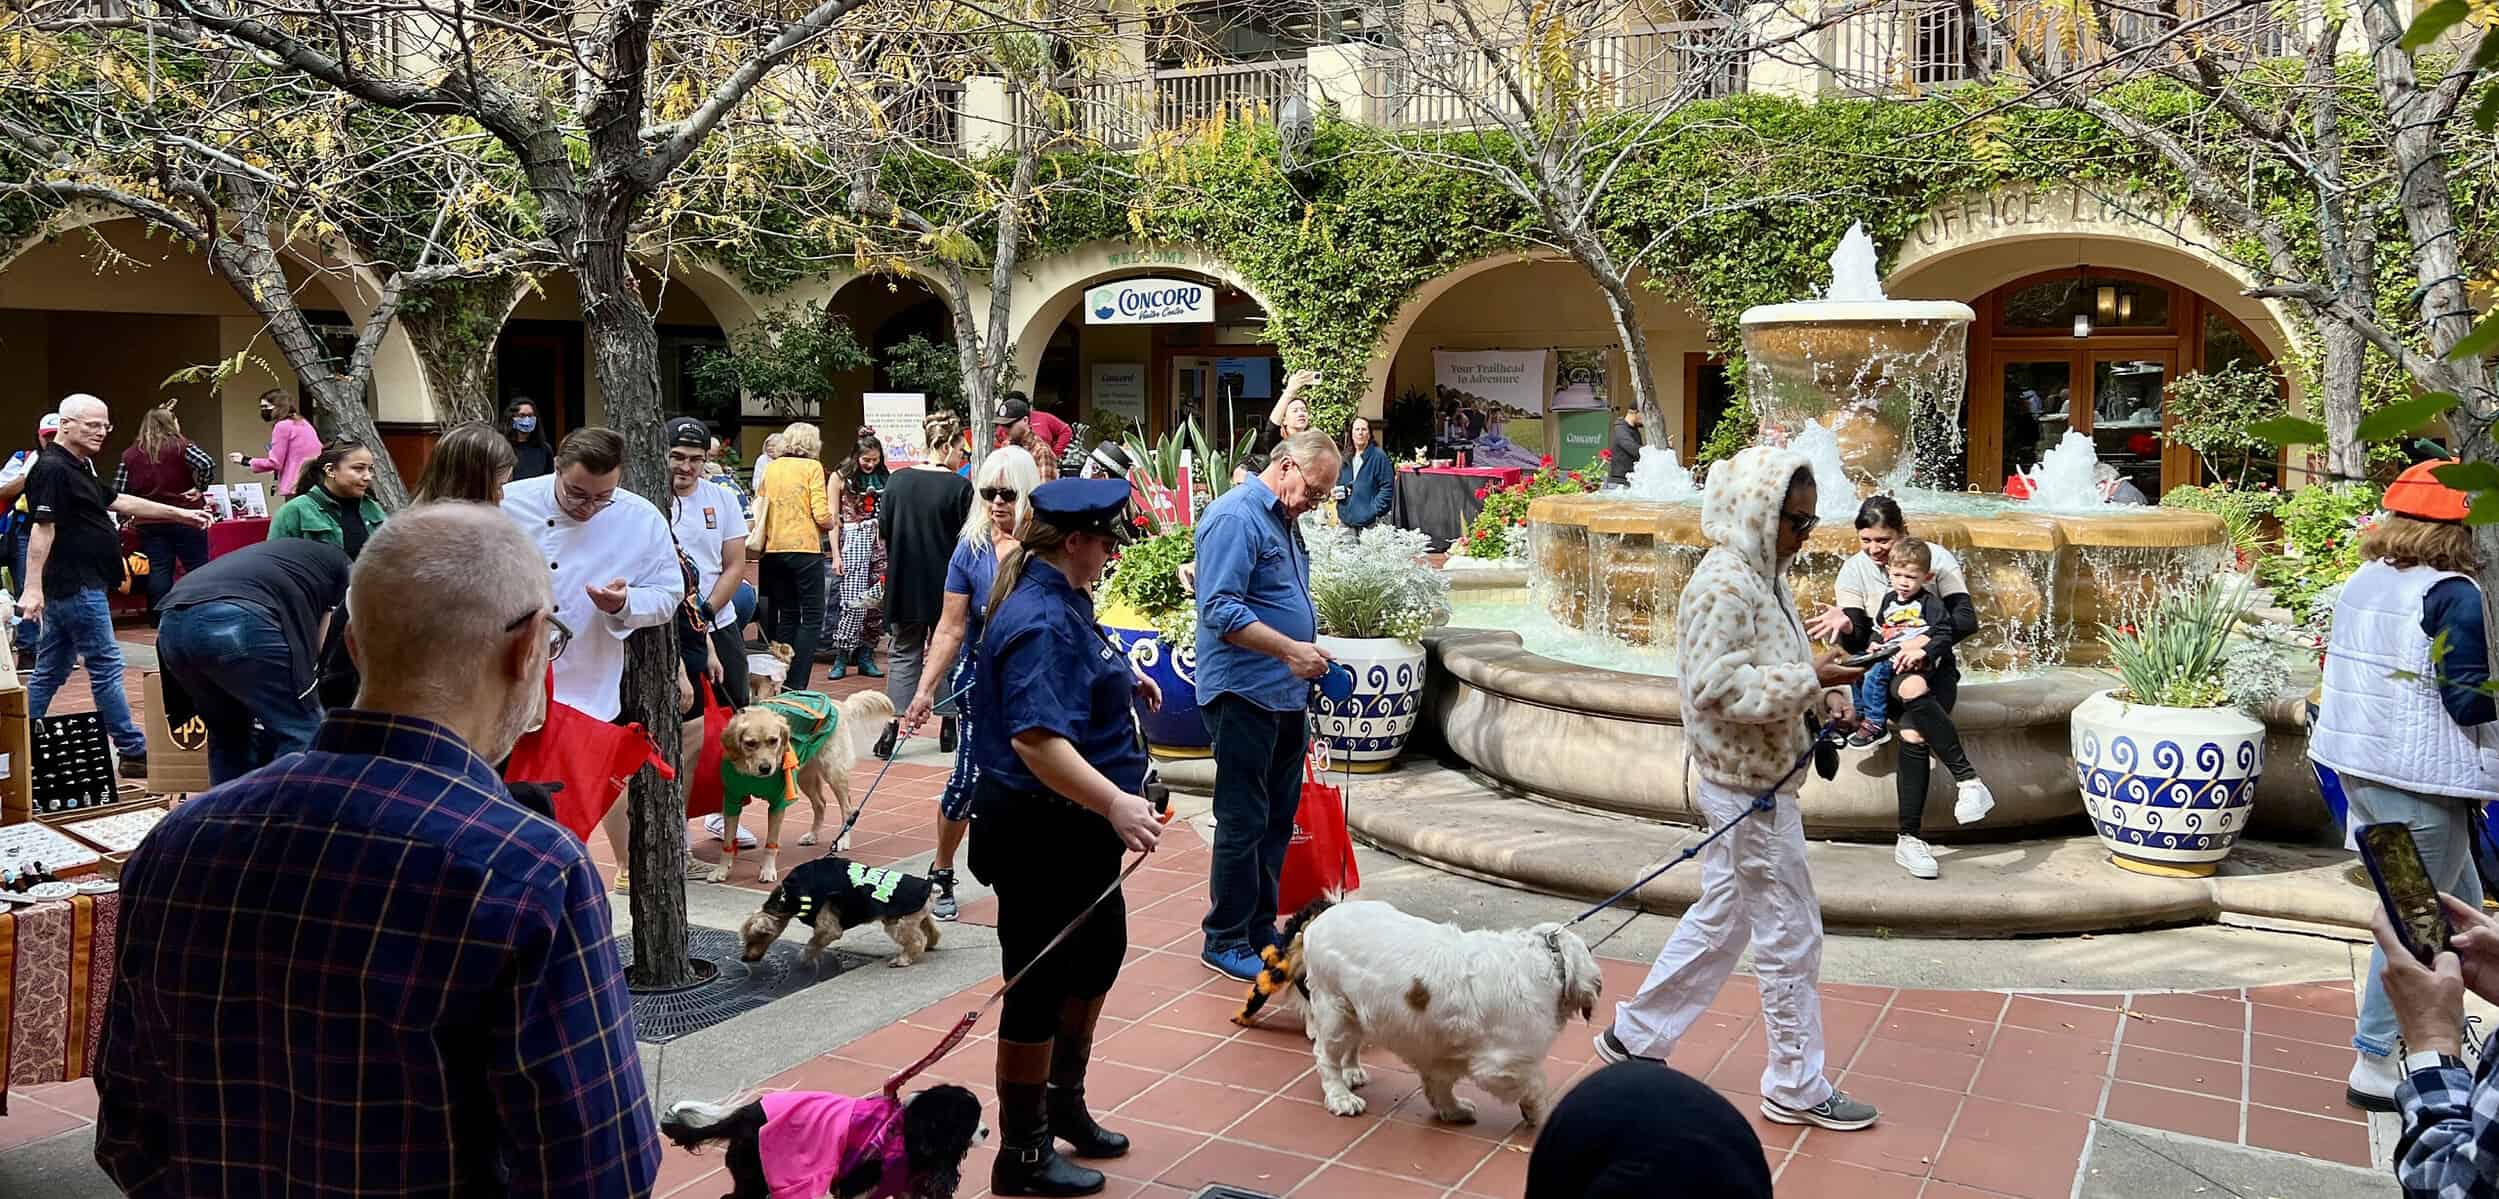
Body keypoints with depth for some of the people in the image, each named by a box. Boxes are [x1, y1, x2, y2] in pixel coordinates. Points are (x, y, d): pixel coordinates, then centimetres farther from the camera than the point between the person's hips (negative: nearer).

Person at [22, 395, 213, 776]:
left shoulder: (79, 468, 16)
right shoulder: (52, 469, -15)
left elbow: (119, 502, 24)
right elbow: (42, 529, -21)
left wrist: (180, 514, 23)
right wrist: (32, 588, -26)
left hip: (67, 587, 10)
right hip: (77, 586, -10)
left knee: (51, 671, 14)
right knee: (106, 667, -5)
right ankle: (133, 752, 0)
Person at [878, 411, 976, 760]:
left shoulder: (898, 480, -2)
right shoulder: (959, 486, -12)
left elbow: (883, 528, 4)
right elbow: (965, 538, -10)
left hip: (904, 584, 3)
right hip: (945, 584, -3)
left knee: (904, 654, 11)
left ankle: (890, 731, 1)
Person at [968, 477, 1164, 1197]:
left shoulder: (1061, 598, 7)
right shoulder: (1041, 620, -25)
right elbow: (1035, 737, -37)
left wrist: (1123, 681, 18)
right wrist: (1114, 801, -46)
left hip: (1077, 828, 11)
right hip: (1042, 832, -11)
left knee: (1101, 952, 24)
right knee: (1042, 985, 3)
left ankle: (1063, 1101, 43)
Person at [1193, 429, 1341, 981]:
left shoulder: (1283, 520, 17)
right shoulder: (1236, 516, -14)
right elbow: (1221, 611, -23)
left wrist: (1308, 659, 19)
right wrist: (1290, 650, -25)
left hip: (1286, 696, 10)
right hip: (1244, 695, -10)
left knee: (1278, 818, 14)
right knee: (1243, 822, -3)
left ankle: (1261, 928, 24)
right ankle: (1226, 941, 8)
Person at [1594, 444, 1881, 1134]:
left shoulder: (1761, 578, 12)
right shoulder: (1724, 582, -19)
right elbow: (1718, 687, -26)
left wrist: (1821, 699, 1)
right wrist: (1810, 681, -23)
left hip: (1753, 784, 10)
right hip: (1749, 790, -10)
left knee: (1720, 921, 18)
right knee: (1791, 935, 1)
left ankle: (1635, 1035, 29)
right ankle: (1797, 1088, 15)